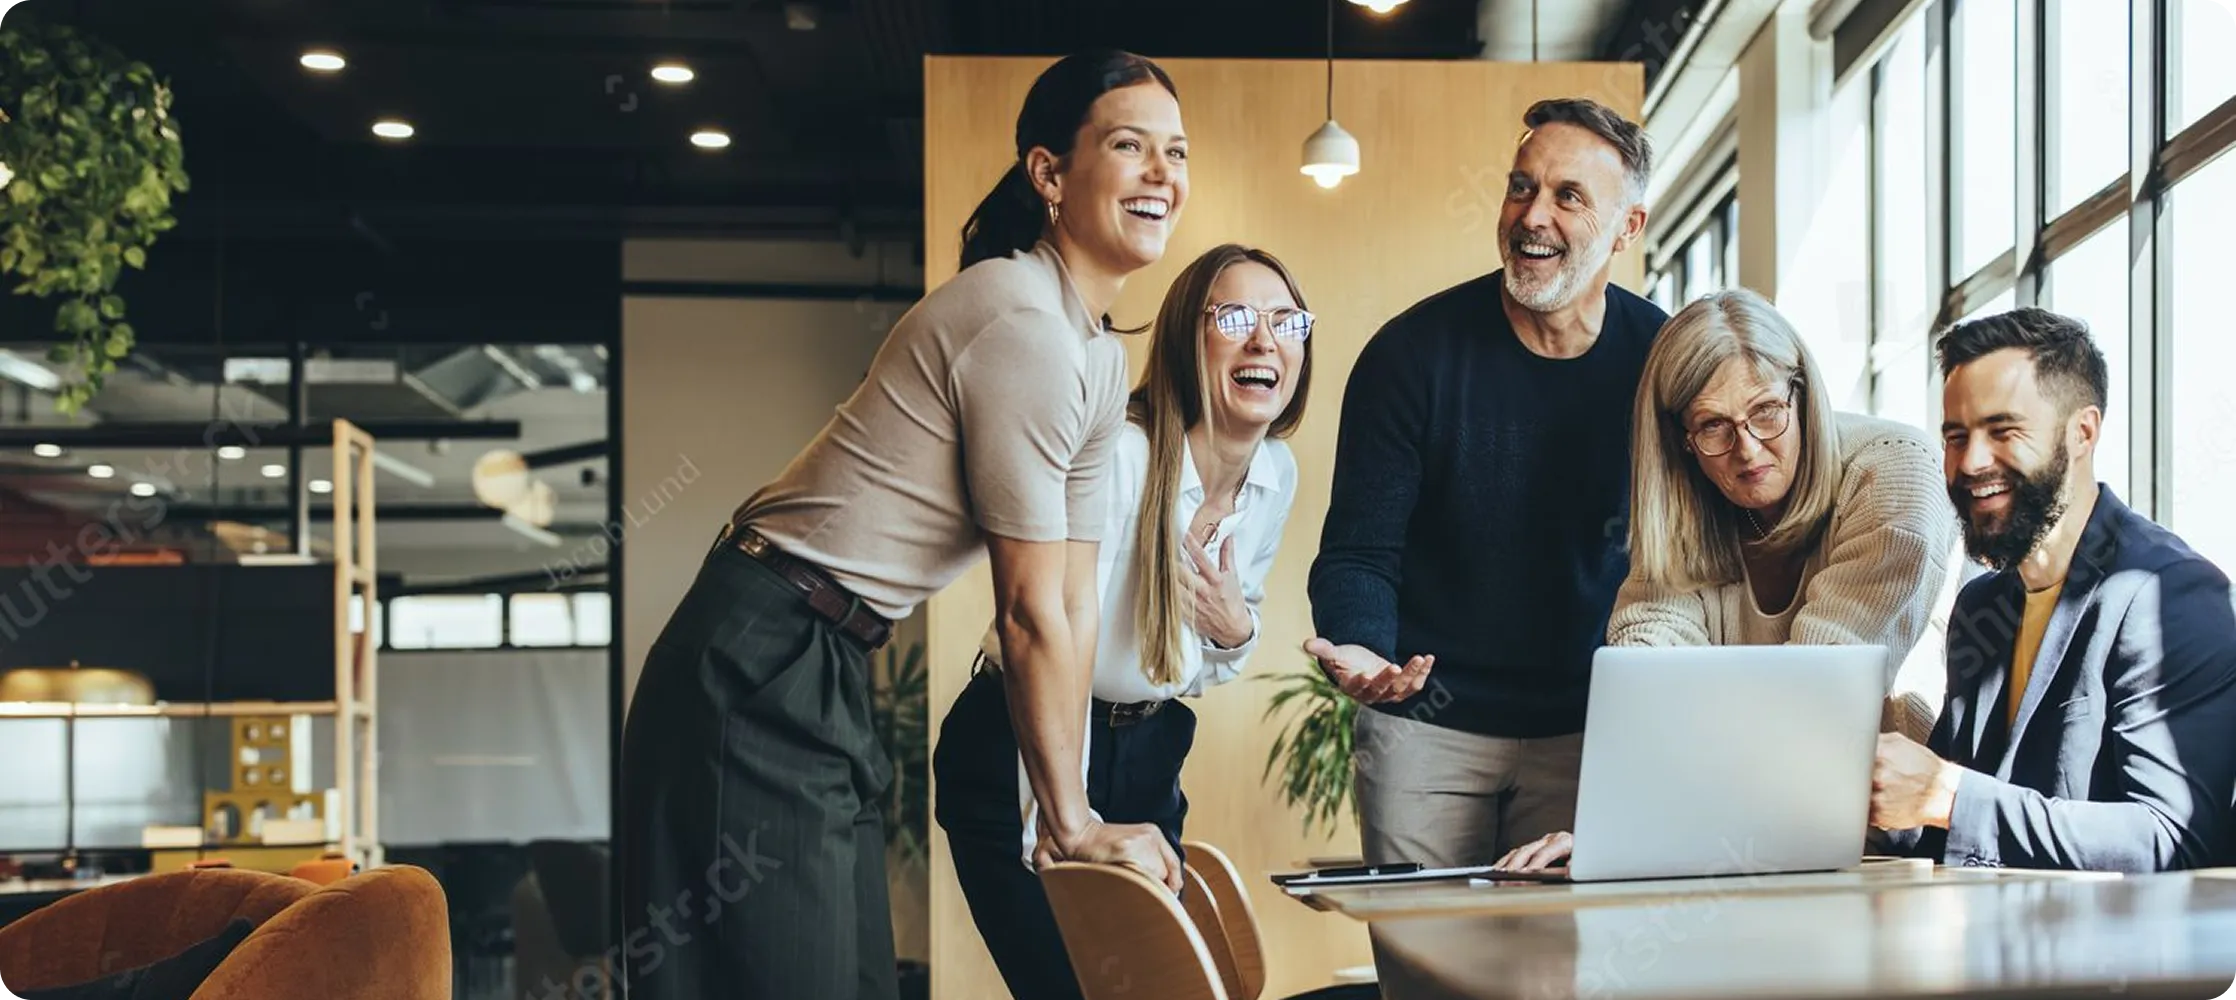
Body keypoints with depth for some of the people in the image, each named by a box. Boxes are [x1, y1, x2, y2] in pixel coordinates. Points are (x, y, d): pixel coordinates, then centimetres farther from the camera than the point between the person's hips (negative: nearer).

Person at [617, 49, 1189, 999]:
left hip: (829, 674, 10)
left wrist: (1066, 814, 7)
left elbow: (1075, 602, 10)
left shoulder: (1101, 358, 11)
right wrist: (1074, 825, -7)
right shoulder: (1021, 323, -19)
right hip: (765, 672, -10)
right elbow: (1030, 612, -16)